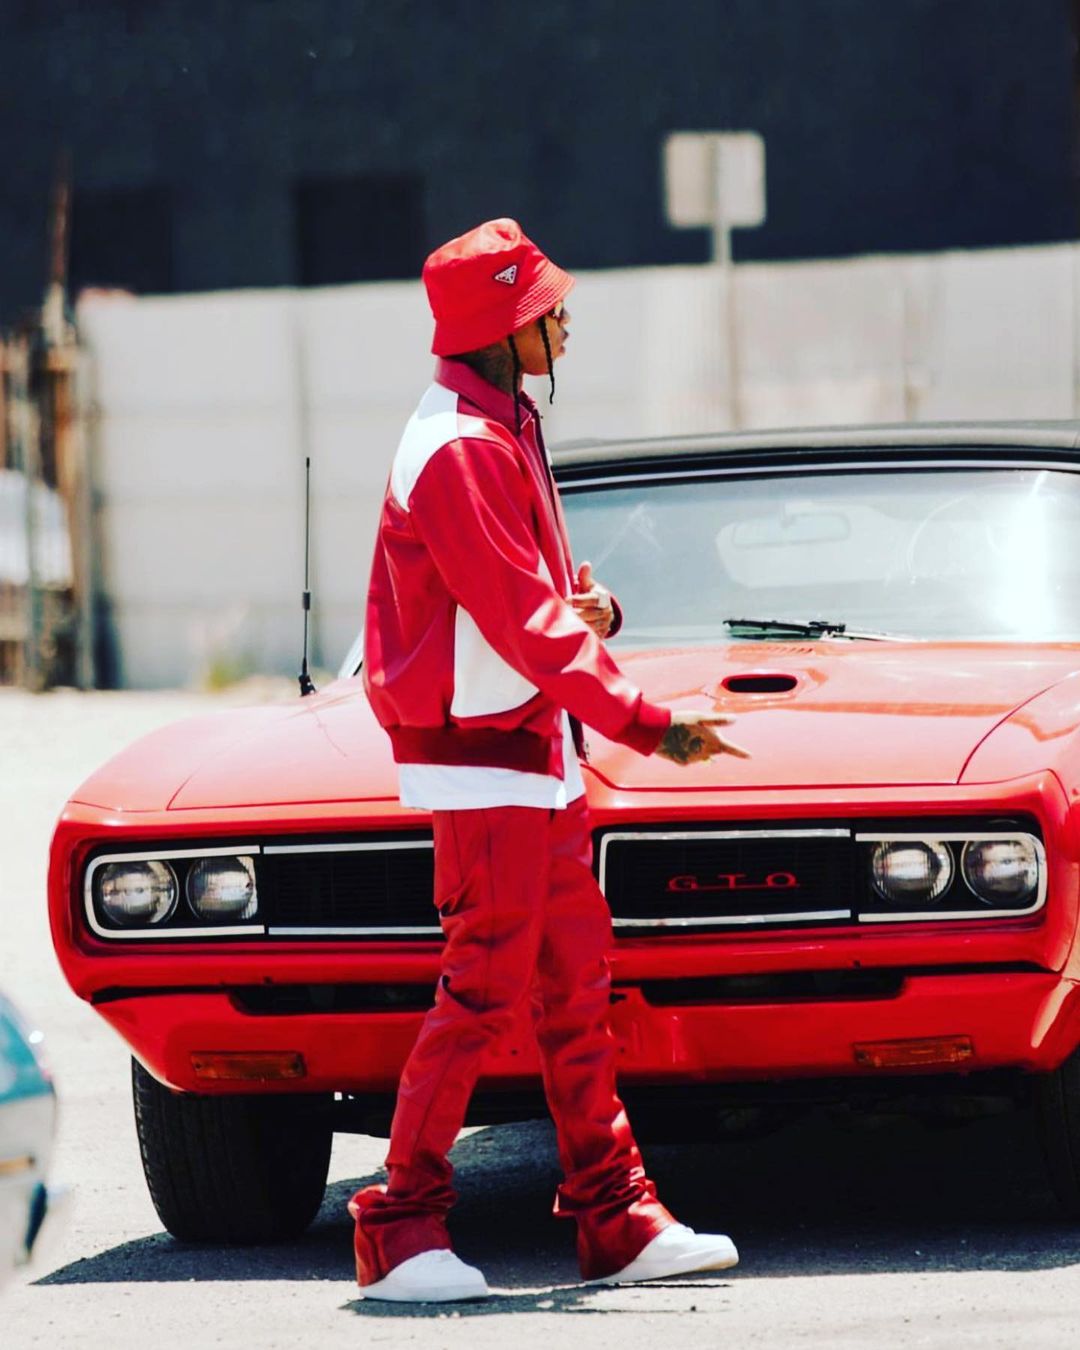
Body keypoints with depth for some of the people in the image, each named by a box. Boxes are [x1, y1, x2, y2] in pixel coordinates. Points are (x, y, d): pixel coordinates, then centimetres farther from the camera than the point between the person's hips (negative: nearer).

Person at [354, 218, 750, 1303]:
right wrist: (646, 724, -22)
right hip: (481, 757, -10)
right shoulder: (463, 450, -19)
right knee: (485, 986, -9)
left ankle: (615, 1220, 16)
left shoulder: (503, 428, 13)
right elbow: (523, 624, -22)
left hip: (536, 750, 10)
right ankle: (401, 1231, -3)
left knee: (575, 981, 11)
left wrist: (585, 598, -2)